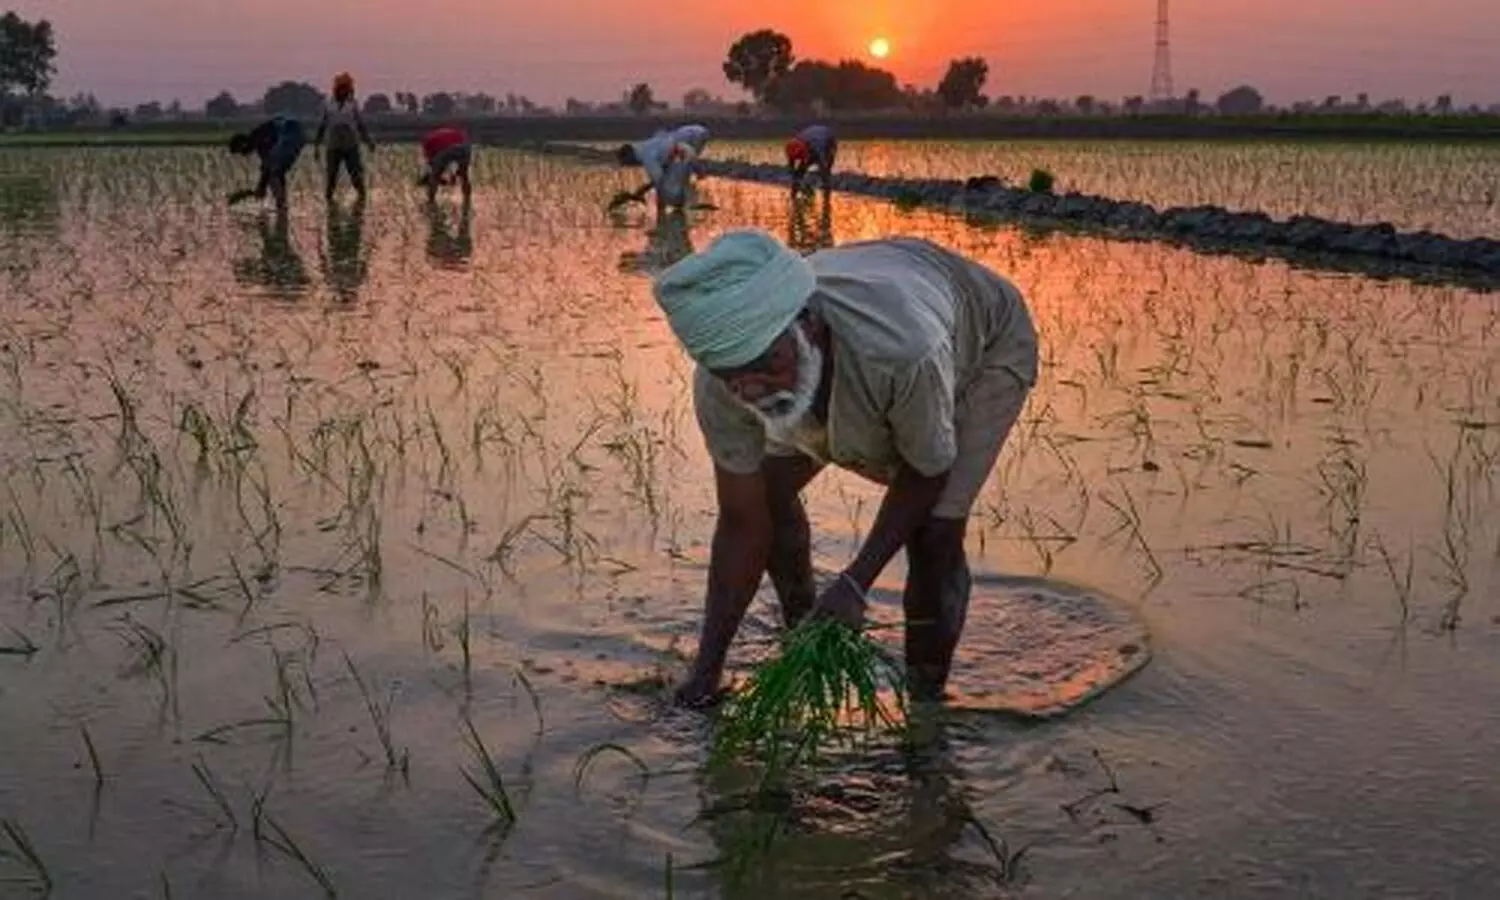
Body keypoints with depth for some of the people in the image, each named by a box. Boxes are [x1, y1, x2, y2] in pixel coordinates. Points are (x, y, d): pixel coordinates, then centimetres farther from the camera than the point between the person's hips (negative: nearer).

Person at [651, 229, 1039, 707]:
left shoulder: (903, 349, -47)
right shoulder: (721, 384, -32)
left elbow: (927, 469, -26)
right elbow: (742, 523, -20)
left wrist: (855, 584, -30)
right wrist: (707, 667, -19)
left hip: (986, 343, -4)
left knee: (934, 533, -20)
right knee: (770, 487, -2)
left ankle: (927, 698, 3)